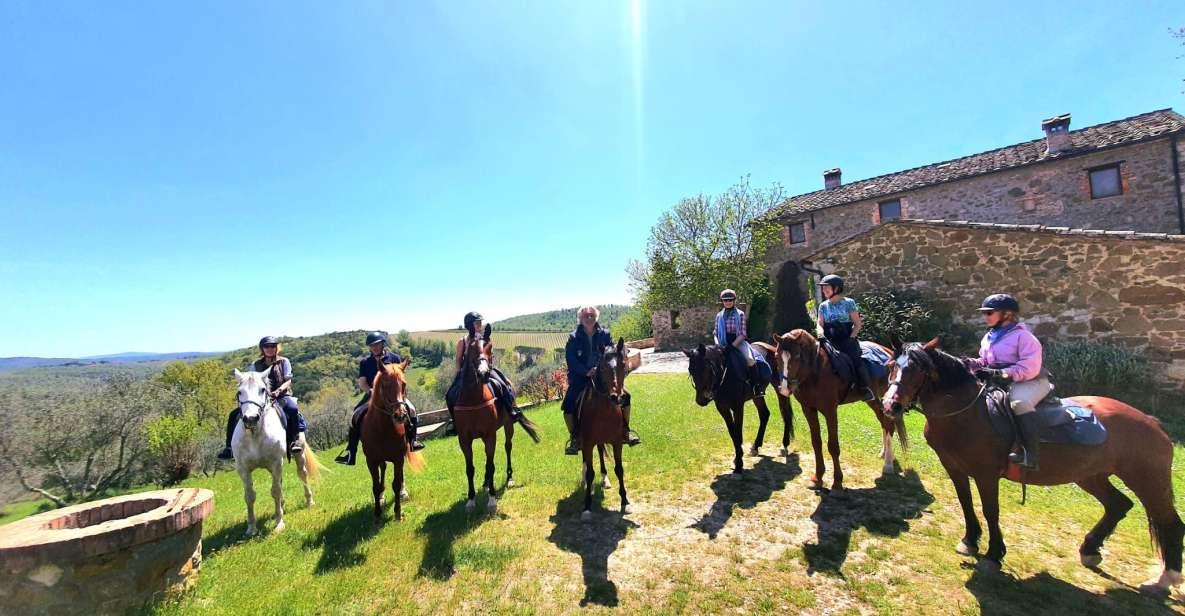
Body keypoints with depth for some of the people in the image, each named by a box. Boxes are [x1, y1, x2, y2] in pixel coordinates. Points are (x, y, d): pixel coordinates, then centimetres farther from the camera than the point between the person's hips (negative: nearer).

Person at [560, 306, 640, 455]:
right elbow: (570, 359, -9)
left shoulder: (605, 334, 5)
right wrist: (587, 371, -21)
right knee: (568, 405, -20)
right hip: (580, 377, -2)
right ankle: (574, 438, 0)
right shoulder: (573, 337, -1)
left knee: (625, 395, -10)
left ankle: (625, 430, 8)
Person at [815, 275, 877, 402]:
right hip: (830, 342, 3)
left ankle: (867, 388, -9)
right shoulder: (823, 306, 13)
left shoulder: (848, 303, 3)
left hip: (847, 340, -3)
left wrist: (851, 338, -12)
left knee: (854, 358, -24)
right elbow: (820, 324, 6)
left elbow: (857, 324, 2)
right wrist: (820, 332, -17)